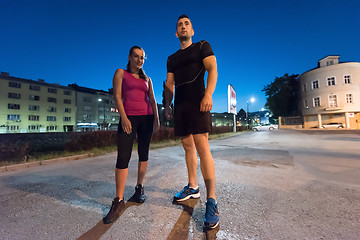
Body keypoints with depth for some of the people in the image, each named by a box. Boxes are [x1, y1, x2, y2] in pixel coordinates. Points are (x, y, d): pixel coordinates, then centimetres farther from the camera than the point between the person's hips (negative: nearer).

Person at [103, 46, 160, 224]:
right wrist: (123, 117, -14)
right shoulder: (121, 73, 12)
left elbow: (152, 99, 12)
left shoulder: (147, 79, 21)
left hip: (146, 118, 4)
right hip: (129, 117, -3)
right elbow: (117, 96, -1)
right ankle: (119, 201, -1)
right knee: (123, 157, -9)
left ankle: (139, 188, 21)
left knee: (143, 154, 6)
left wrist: (156, 117, -2)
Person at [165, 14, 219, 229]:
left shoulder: (202, 46, 13)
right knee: (188, 147, 7)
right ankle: (192, 187, 19)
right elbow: (169, 84, 21)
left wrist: (208, 94, -19)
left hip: (197, 102, -5)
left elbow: (212, 69, -3)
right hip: (180, 105, 6)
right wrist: (168, 105, 8)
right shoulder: (172, 58, 26)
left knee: (202, 147, -15)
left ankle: (212, 201, -9)